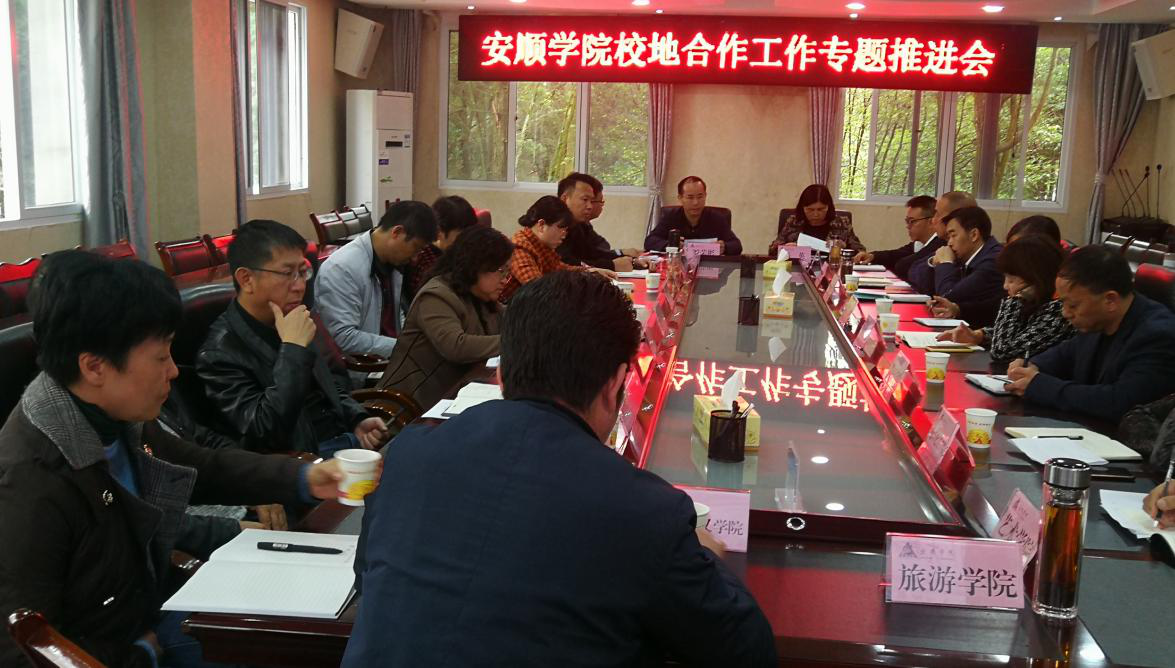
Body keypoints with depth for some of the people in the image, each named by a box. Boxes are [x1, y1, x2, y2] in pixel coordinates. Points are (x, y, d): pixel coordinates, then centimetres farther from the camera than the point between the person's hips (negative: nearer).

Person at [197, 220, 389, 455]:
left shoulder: (294, 321, 9)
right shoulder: (220, 353, -12)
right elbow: (267, 434, -21)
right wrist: (293, 348, -19)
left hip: (345, 438, 7)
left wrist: (357, 420, 3)